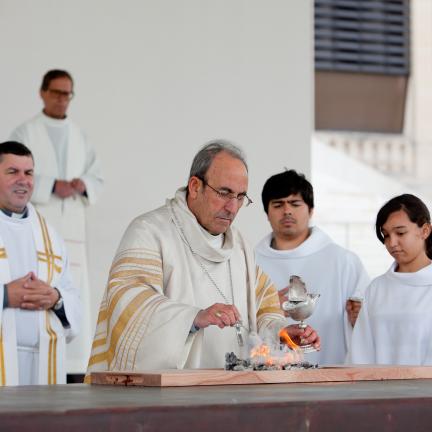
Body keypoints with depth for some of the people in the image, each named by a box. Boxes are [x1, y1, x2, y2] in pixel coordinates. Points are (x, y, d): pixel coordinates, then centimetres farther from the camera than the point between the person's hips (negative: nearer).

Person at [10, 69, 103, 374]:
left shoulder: (80, 137, 18)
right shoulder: (25, 133, 4)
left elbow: (97, 179, 16)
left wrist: (83, 185, -7)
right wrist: (51, 186, -15)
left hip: (73, 227, 4)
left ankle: (73, 368, 2)